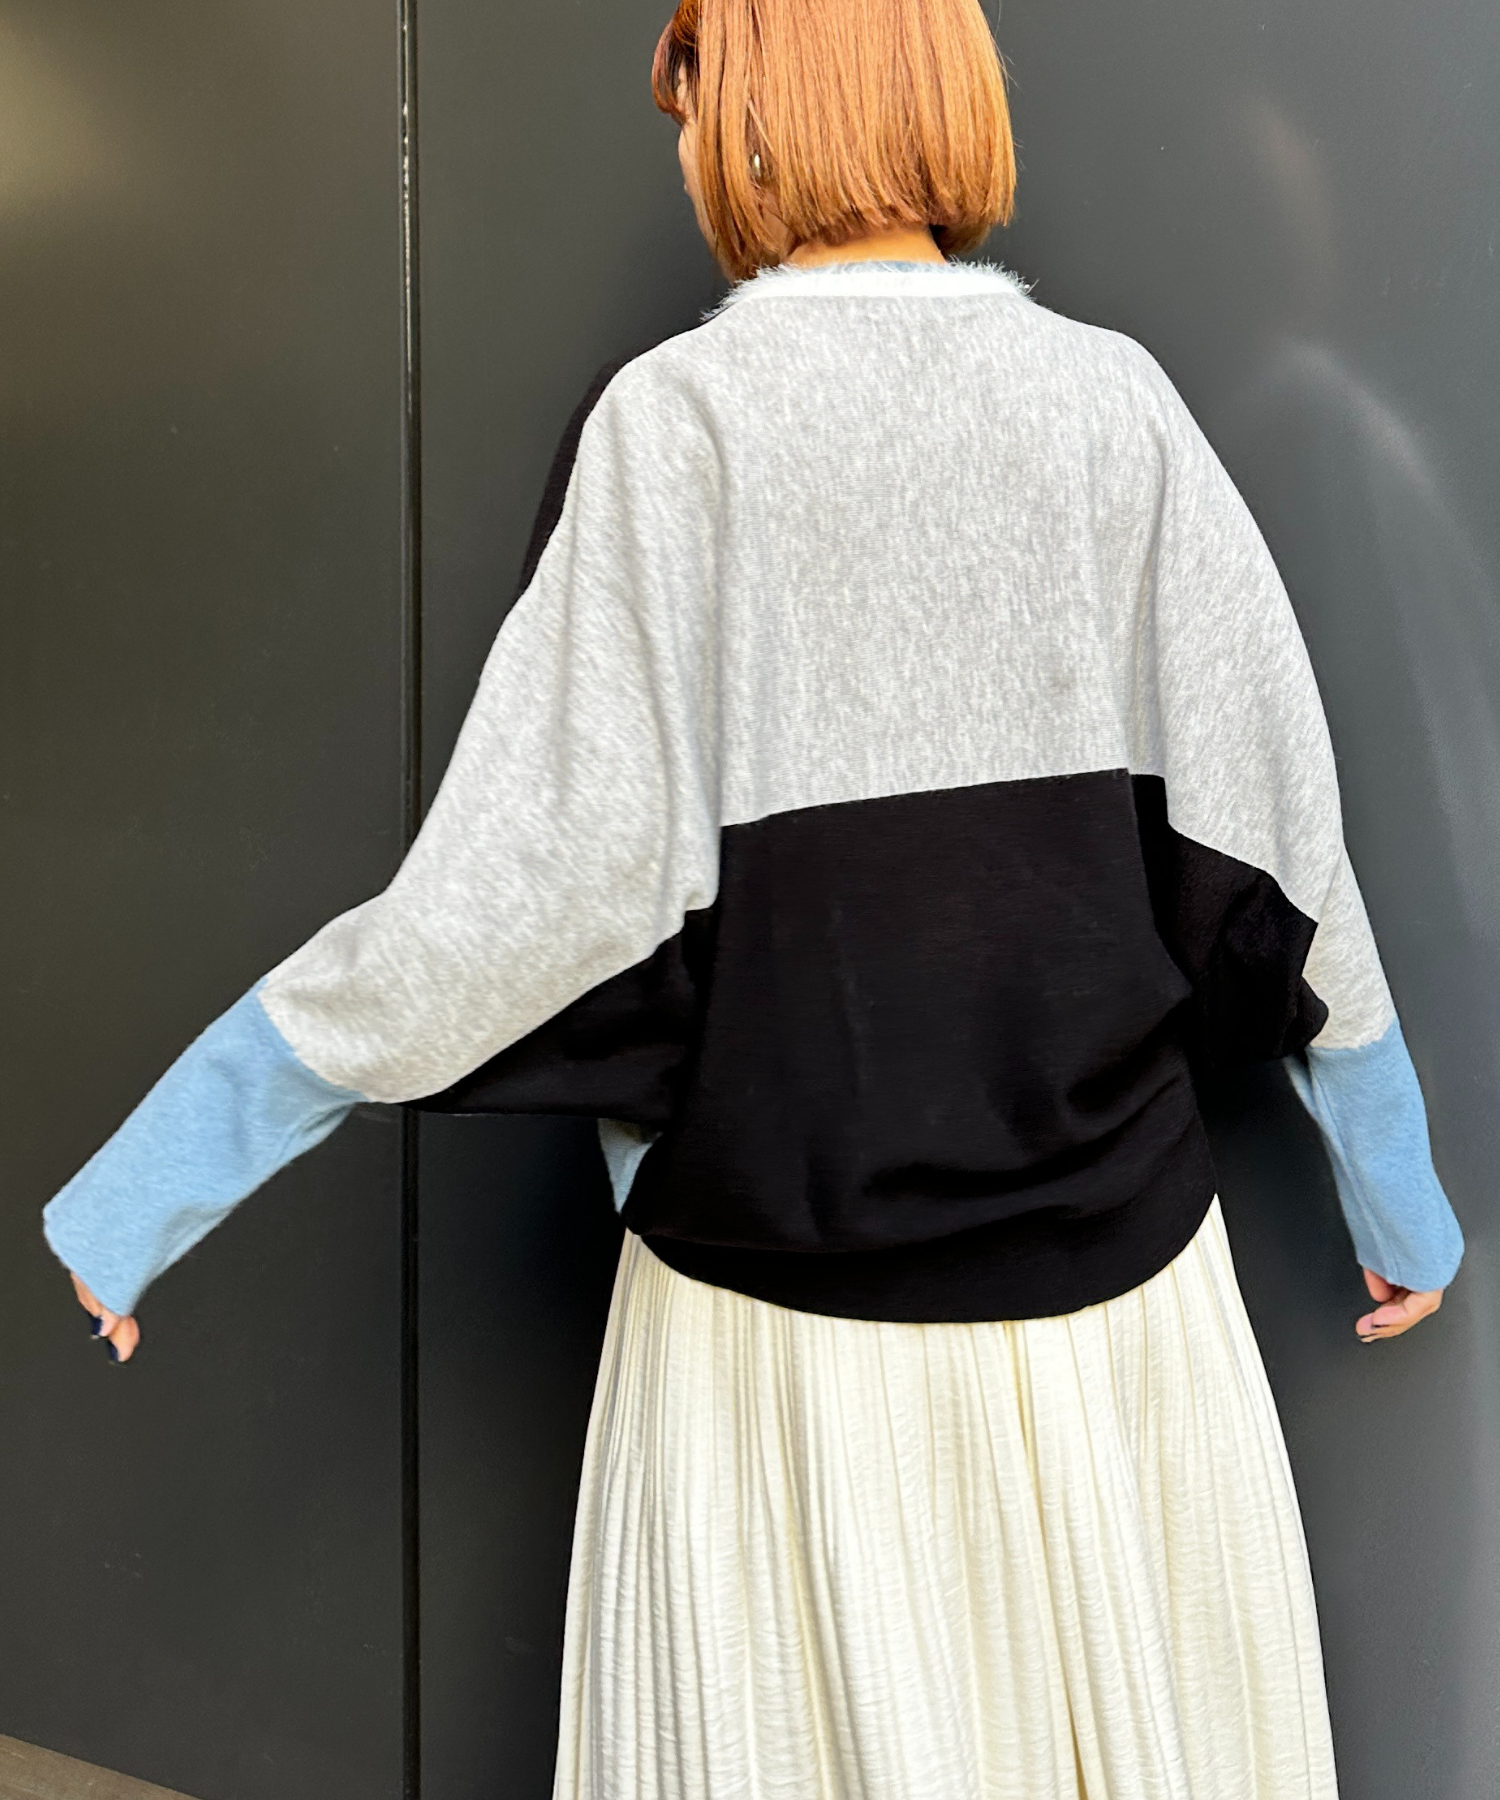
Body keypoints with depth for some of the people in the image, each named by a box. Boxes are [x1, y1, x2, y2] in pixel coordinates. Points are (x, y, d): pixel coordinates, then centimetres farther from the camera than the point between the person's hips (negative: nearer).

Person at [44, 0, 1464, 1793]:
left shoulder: (679, 416, -11)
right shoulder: (1115, 402, -2)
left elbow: (538, 882, -16)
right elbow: (1272, 836, 0)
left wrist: (153, 1175, -7)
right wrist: (1396, 1185, 15)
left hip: (788, 1290, -3)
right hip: (1113, 1272, 3)